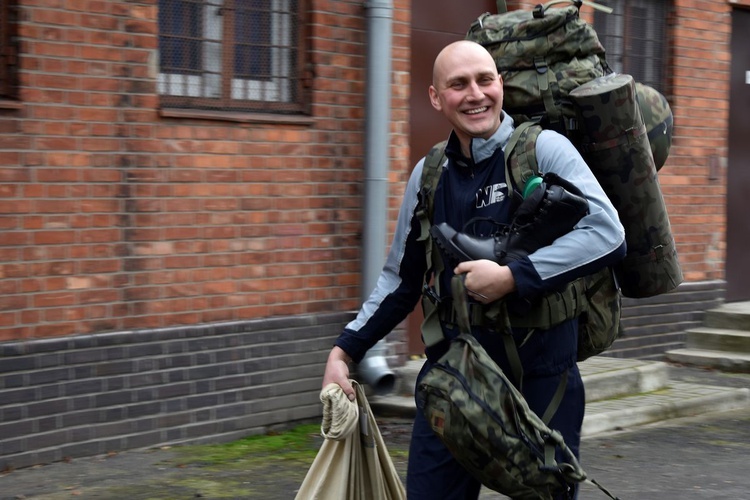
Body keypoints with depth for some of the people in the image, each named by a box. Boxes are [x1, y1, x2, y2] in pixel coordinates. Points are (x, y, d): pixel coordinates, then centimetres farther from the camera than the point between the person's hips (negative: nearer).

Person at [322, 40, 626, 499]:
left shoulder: (544, 150, -6)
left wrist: (510, 278, -23)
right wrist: (346, 349, 10)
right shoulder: (428, 174, 7)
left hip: (540, 377, -4)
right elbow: (401, 280, 17)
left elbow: (608, 234, -19)